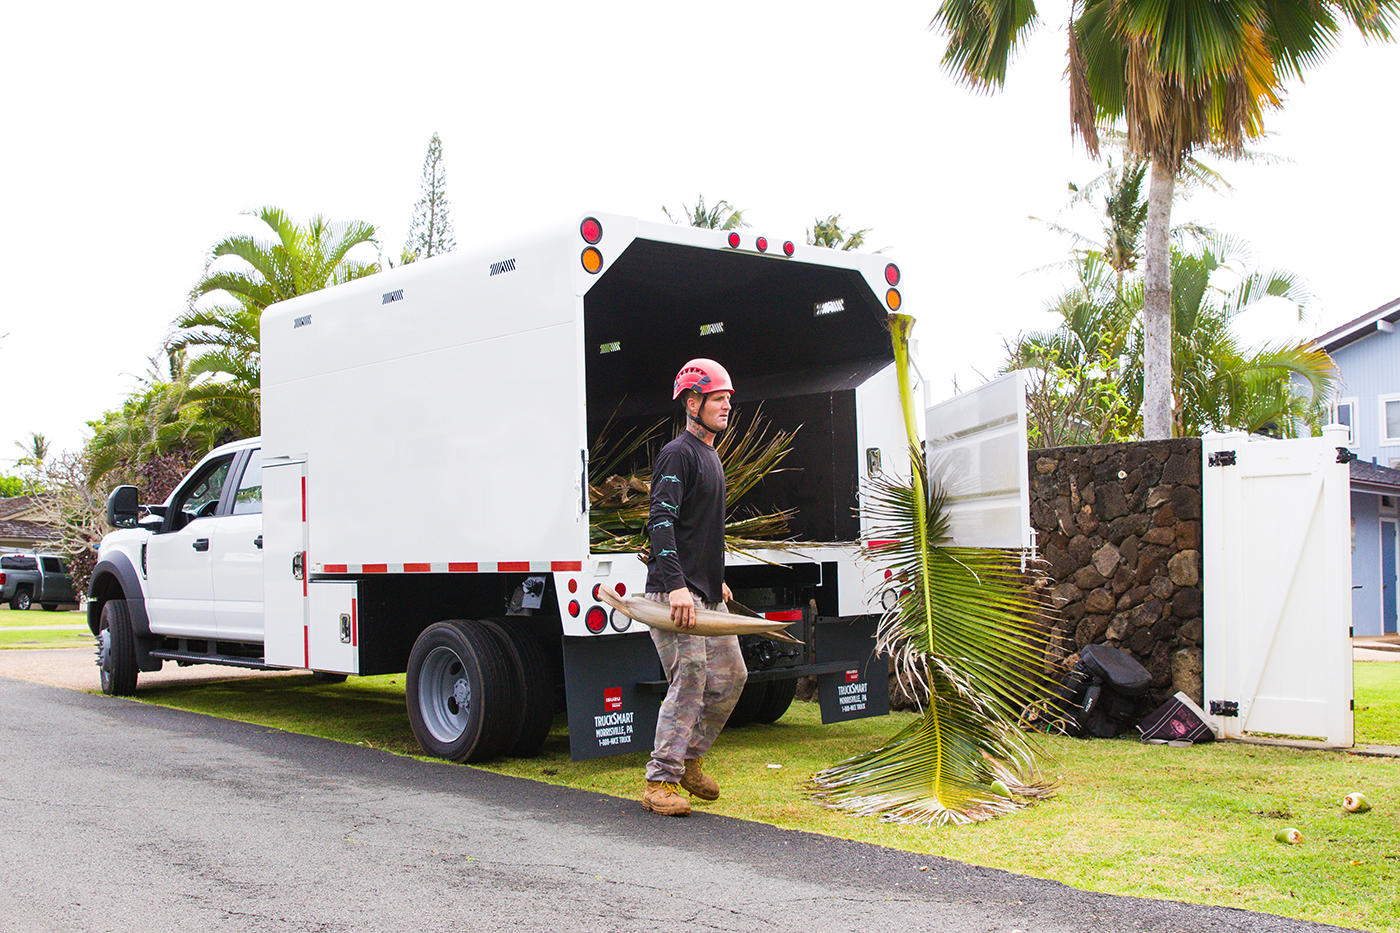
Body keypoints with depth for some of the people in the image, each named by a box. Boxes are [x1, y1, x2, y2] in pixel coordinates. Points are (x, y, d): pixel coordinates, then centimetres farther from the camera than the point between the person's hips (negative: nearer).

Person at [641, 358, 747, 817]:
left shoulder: (711, 456, 20)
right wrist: (676, 585, -30)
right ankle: (661, 780, -3)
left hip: (707, 594, 10)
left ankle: (689, 759, 26)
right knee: (690, 681, -11)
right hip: (674, 592, -10)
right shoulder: (678, 454, -10)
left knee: (731, 677, 12)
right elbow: (661, 521, -21)